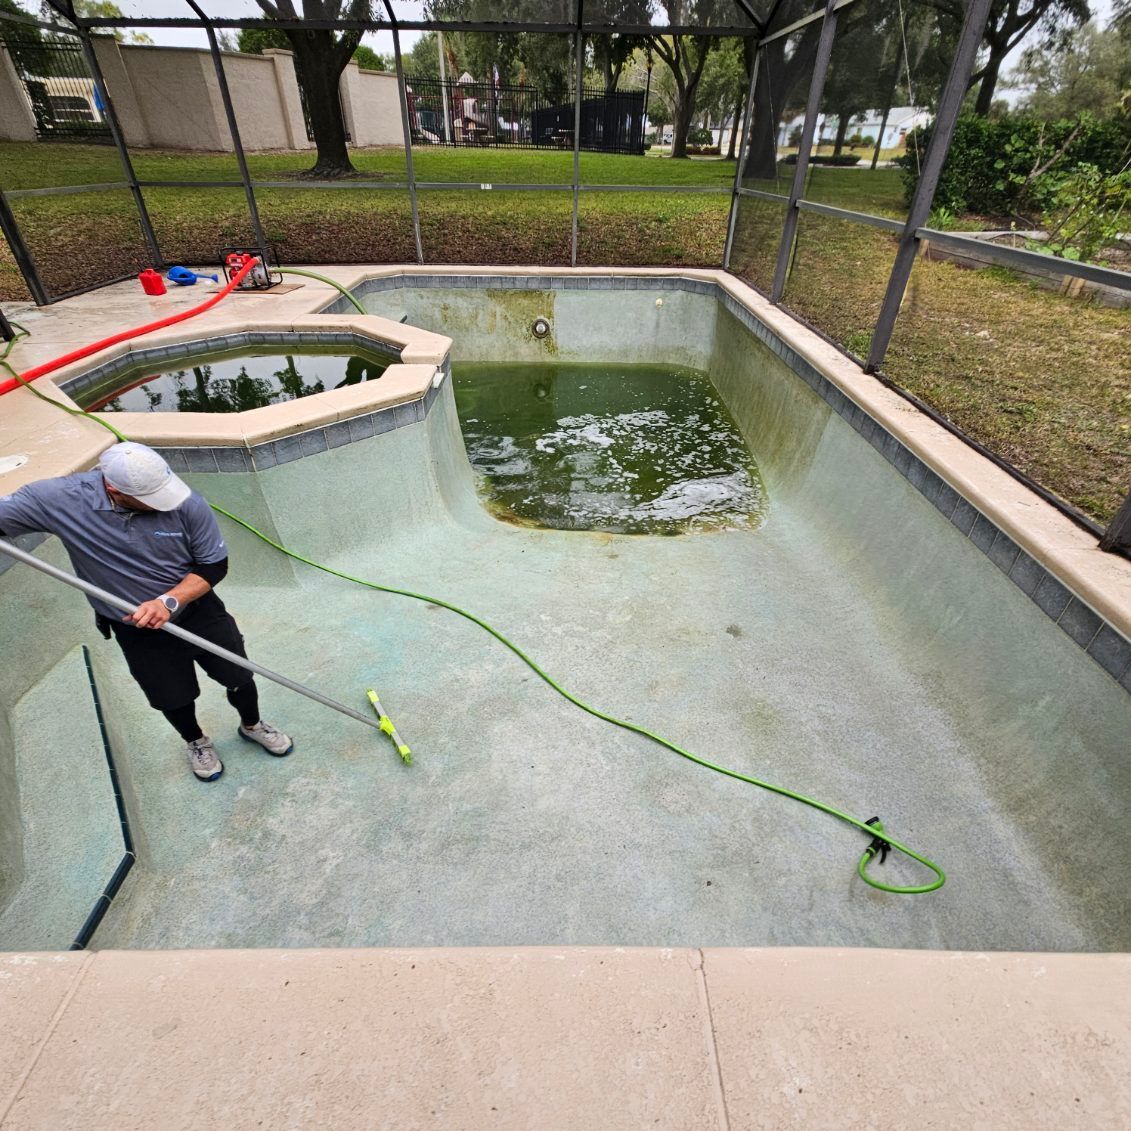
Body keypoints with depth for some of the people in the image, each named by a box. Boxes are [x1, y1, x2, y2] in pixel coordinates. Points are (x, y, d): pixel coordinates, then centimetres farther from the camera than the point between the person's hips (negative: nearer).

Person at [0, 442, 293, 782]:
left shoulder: (186, 502, -26)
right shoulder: (58, 499, -23)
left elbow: (214, 566, -17)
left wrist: (169, 601, -30)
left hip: (198, 610, 0)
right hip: (137, 630, 1)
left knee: (239, 677, 13)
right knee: (173, 699, 19)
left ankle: (252, 725, 47)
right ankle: (196, 742, 52)